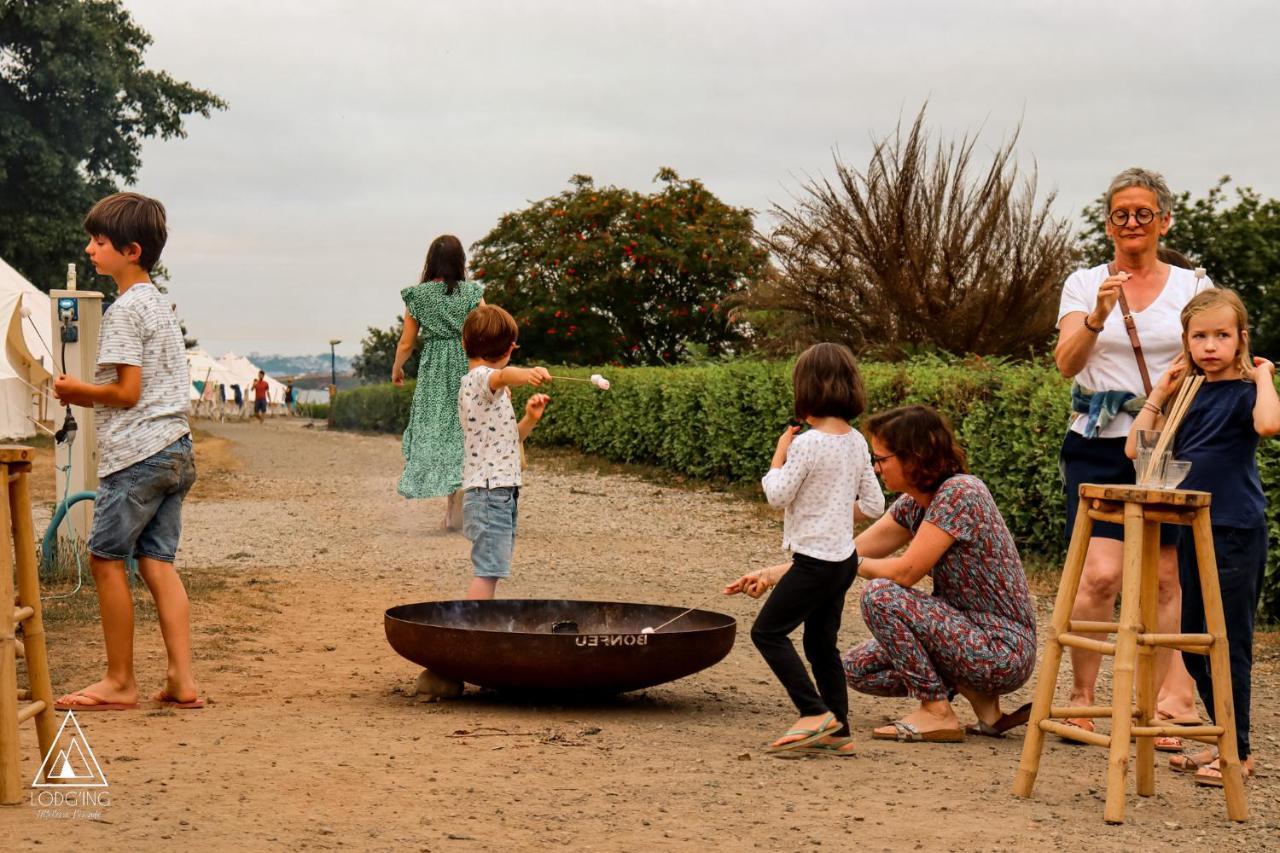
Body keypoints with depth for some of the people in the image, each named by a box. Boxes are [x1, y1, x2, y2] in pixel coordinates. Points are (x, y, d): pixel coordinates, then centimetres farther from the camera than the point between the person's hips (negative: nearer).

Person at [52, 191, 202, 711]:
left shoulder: (124, 309, -11)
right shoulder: (159, 304, 18)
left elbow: (127, 392, -16)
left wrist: (75, 389, -2)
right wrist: (88, 397, 16)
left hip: (136, 453, -9)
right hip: (175, 448, 9)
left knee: (106, 557, 0)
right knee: (158, 562, 8)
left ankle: (120, 682, 5)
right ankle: (181, 679, 3)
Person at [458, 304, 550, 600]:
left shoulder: (483, 388, 21)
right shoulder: (480, 377, -10)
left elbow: (507, 440, 25)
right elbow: (502, 375, -37)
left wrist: (529, 420, 10)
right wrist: (525, 373, -57)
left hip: (501, 490, 10)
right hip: (489, 490, -10)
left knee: (491, 570, 14)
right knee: (488, 571, -14)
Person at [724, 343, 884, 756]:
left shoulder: (806, 443, -17)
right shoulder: (857, 442, 6)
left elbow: (777, 495, -15)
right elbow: (873, 505, 10)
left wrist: (778, 456, -2)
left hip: (815, 559, -8)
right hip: (845, 556, 8)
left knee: (768, 631, -1)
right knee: (821, 641, 15)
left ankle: (815, 712, -7)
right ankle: (837, 731, 14)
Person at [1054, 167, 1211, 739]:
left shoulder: (1192, 286, 10)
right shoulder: (1085, 284, 6)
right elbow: (1066, 363, -7)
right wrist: (1097, 316, -25)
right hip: (1099, 445, -1)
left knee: (1165, 578, 1)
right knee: (1100, 574, -13)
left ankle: (1157, 703, 11)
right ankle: (1080, 698, 1)